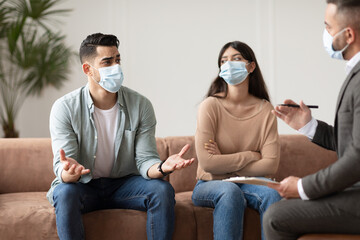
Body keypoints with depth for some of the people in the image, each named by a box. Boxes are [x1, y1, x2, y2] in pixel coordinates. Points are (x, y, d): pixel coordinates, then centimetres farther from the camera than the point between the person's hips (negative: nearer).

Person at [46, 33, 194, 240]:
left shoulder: (141, 105, -6)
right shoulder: (65, 108, -11)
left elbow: (145, 159, -9)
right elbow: (62, 165, -17)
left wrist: (162, 167, -35)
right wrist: (69, 172, -44)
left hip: (123, 184, 2)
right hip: (83, 185, -2)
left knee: (163, 190, -25)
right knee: (65, 193, -35)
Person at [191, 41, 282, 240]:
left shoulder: (265, 109, 0)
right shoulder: (211, 106, -8)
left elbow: (271, 165, -7)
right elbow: (207, 163, -16)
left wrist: (225, 163, -11)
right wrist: (251, 156, -8)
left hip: (248, 183, 2)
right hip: (210, 185, -2)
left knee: (271, 194, -29)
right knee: (230, 191, -34)